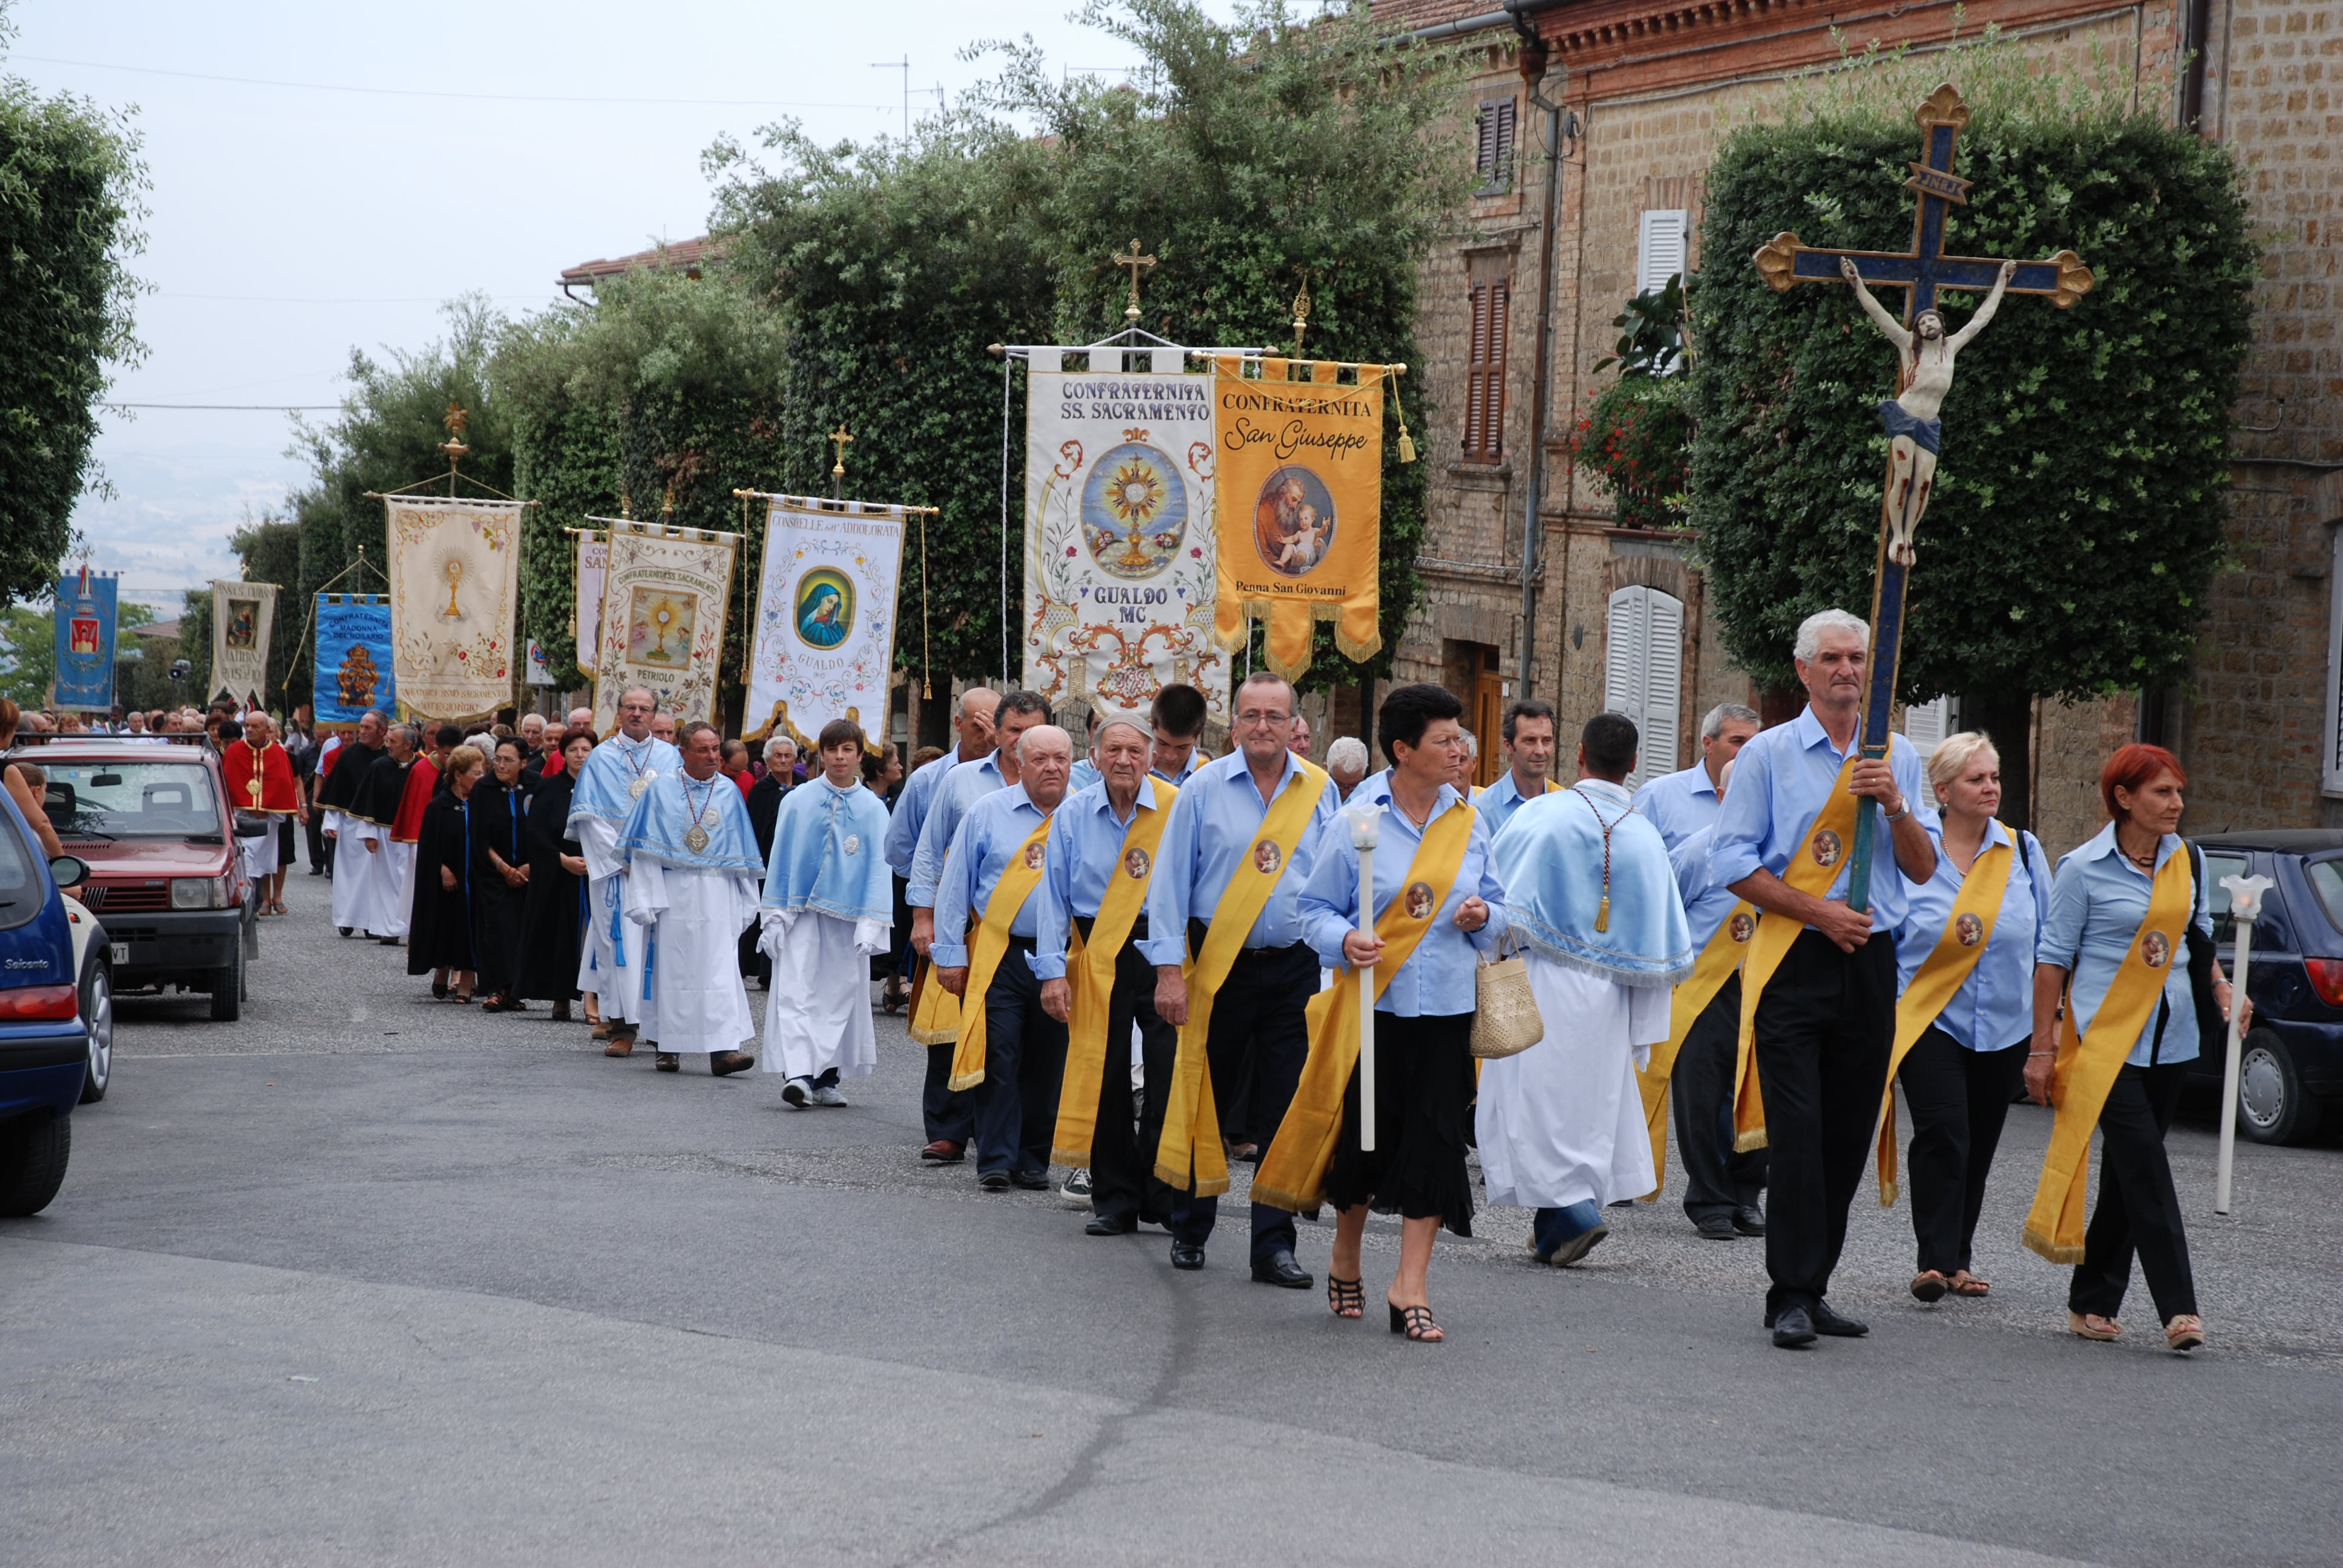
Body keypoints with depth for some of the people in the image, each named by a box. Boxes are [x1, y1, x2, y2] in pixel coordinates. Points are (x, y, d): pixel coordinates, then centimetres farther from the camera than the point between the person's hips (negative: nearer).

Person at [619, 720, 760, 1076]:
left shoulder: (729, 792, 8)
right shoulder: (661, 790, 2)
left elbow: (741, 855, 11)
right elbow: (644, 848, 0)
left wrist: (746, 904, 10)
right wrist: (645, 899, -6)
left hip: (716, 896, 1)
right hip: (671, 894, -1)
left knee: (719, 967, -7)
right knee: (671, 969, 2)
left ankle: (722, 1049, -12)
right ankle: (669, 1049, 11)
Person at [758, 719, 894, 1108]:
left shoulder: (872, 809, 3)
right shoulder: (798, 801, 2)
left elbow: (878, 867, 2)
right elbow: (780, 858, 5)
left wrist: (871, 924, -6)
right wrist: (774, 916, 2)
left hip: (846, 914, 1)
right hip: (801, 912, -1)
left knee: (840, 992, 5)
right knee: (796, 989, -12)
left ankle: (826, 1078, 15)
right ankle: (797, 1074, -21)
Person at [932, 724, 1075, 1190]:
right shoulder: (987, 812, 3)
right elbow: (955, 885, 5)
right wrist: (951, 954, 1)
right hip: (999, 957, -1)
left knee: (1048, 1064, 6)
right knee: (998, 1059, -7)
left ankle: (1034, 1160, 16)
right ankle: (996, 1161, -2)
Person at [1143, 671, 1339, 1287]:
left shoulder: (1320, 792, 5)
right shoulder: (1204, 788, -1)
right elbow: (1171, 882, -1)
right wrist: (1170, 970, -7)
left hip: (1295, 968, 1)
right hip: (1219, 965, -1)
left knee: (1285, 1111, 0)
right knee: (1206, 1103, 7)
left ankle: (1273, 1246, 5)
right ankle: (1190, 1230, 23)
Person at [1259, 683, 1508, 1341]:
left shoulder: (1468, 823, 8)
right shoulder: (1355, 823, -3)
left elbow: (1497, 906, 16)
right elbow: (1317, 909, 0)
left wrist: (1483, 917, -7)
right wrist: (1345, 941, -20)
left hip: (1447, 1012, 3)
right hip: (1373, 1007, -3)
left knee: (1436, 1142, -5)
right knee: (1363, 1138, 4)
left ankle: (1410, 1289, 0)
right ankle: (1346, 1259, 30)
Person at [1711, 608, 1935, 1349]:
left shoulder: (1898, 758, 12)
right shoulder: (1768, 754, 2)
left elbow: (1923, 869, 9)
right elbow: (1733, 864, -3)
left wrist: (1895, 806, -9)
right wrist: (1820, 912, -11)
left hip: (1871, 960, 4)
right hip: (1793, 961, -4)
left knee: (1849, 1134, 4)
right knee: (1797, 1133, -10)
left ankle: (1813, 1287, 13)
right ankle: (1791, 1295, -8)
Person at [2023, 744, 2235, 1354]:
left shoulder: (2187, 860, 9)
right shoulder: (2084, 868, -6)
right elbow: (2054, 957, -3)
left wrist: (2223, 991, 4)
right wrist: (2042, 1047, -5)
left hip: (2171, 1036, 5)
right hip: (2106, 1035, -5)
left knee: (2127, 1173, 8)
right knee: (2144, 1167, -13)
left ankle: (2092, 1301, 17)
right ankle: (2177, 1307, -14)